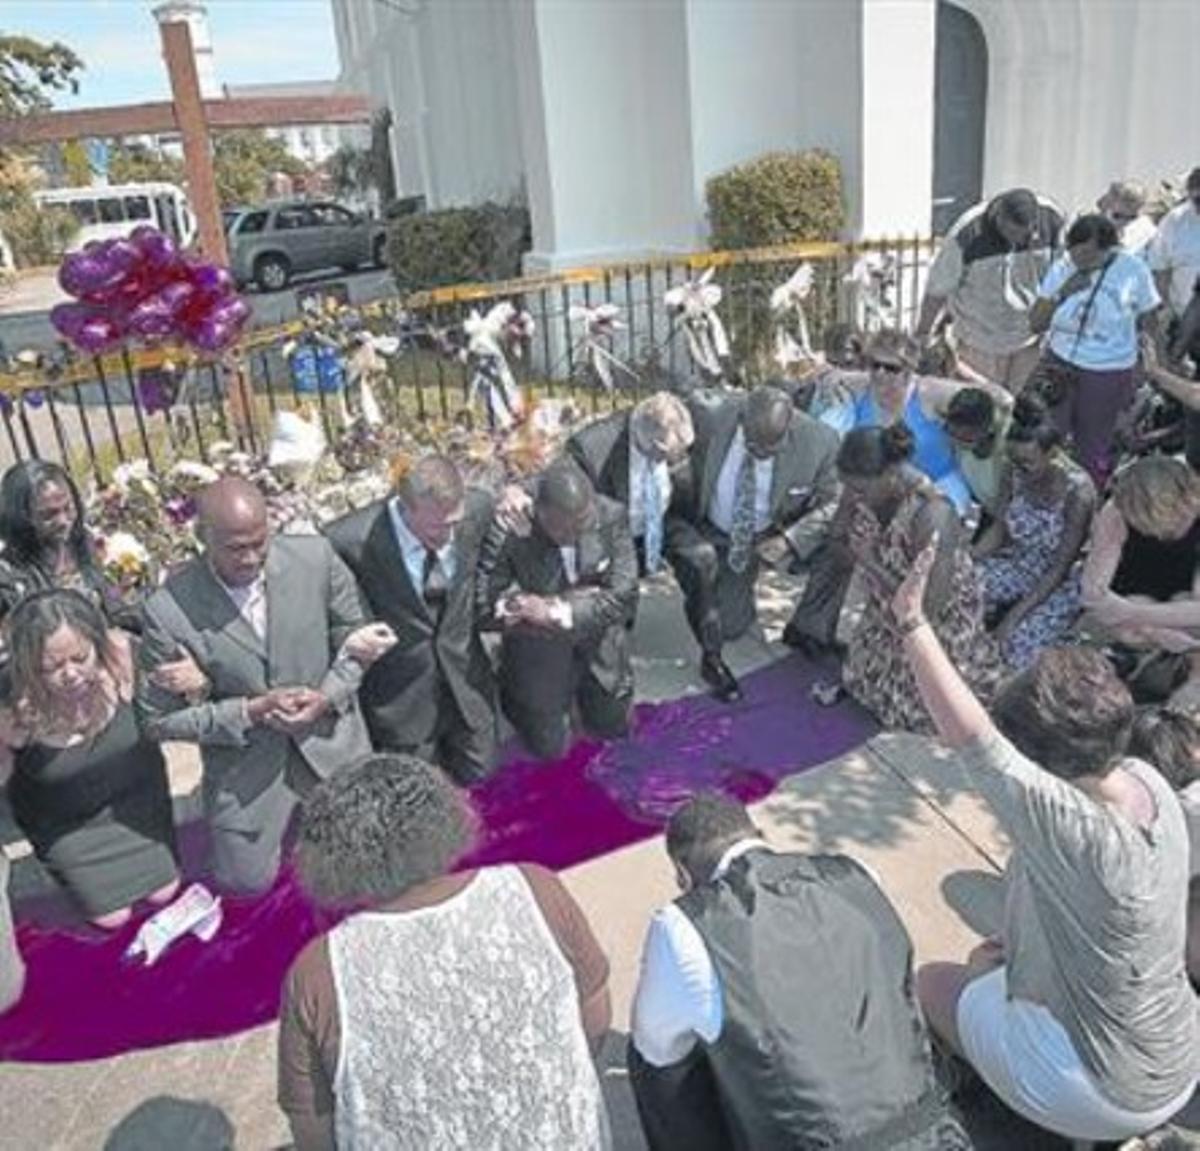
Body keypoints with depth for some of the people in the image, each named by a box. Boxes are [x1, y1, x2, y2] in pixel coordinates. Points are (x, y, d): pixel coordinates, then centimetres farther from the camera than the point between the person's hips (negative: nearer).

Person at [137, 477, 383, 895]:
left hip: (331, 741, 2)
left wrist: (327, 696, -17)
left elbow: (352, 634, 0)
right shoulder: (169, 610, -21)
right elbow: (159, 719, -10)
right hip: (244, 771, -2)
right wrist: (250, 712, -21)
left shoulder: (315, 557, -16)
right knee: (249, 882, 9)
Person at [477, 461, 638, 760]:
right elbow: (483, 607, -28)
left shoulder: (612, 516, -23)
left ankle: (580, 687, 48)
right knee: (550, 747, 9)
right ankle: (513, 691, 35)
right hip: (538, 641, -3)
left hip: (598, 639, 3)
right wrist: (578, 600, -28)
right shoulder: (508, 529, -31)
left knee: (613, 728, 20)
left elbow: (623, 594, -21)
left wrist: (557, 611, -33)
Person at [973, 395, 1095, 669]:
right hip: (1018, 565, 6)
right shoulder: (1020, 475, -10)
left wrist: (1015, 615, -27)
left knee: (1019, 645, -27)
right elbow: (999, 530, 2)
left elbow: (1061, 567, -23)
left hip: (1060, 582, -6)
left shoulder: (1077, 491, -26)